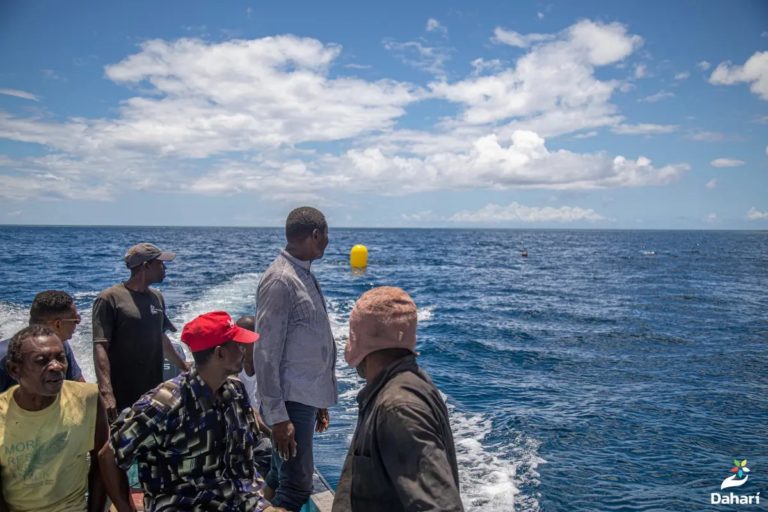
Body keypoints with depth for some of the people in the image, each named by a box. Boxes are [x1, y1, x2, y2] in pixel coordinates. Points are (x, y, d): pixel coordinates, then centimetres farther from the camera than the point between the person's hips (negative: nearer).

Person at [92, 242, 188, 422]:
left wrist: (183, 366, 30)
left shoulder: (157, 297, 9)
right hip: (121, 399, -6)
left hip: (154, 394, 6)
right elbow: (100, 347, -17)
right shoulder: (109, 299, -10)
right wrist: (106, 392, -26)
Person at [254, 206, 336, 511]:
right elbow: (266, 353, -18)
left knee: (281, 480, 18)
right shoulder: (280, 280, -16)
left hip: (306, 398, 9)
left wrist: (319, 402, 16)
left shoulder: (304, 275, 11)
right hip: (292, 402, -9)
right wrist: (277, 416, -20)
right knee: (296, 488, -2)